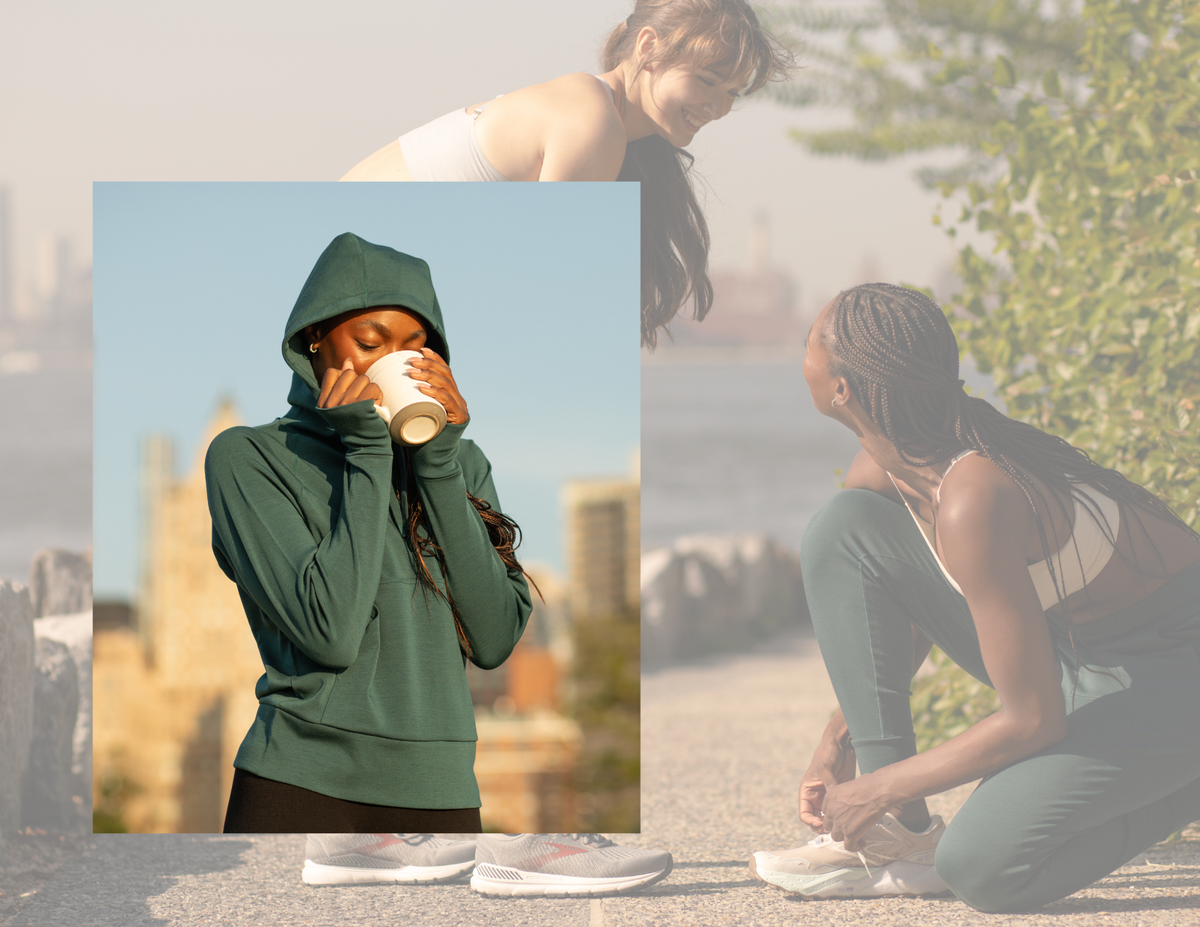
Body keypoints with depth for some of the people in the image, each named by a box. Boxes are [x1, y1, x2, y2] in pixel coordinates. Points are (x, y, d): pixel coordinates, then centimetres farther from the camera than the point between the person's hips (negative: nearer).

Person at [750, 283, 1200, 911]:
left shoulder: (971, 502, -33)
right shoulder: (879, 474, -7)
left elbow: (1033, 721, -27)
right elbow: (907, 613, 15)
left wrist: (879, 789, -17)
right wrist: (840, 737, 8)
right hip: (1069, 646, 8)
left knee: (983, 868, -25)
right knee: (842, 532, -7)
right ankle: (899, 832, -5)